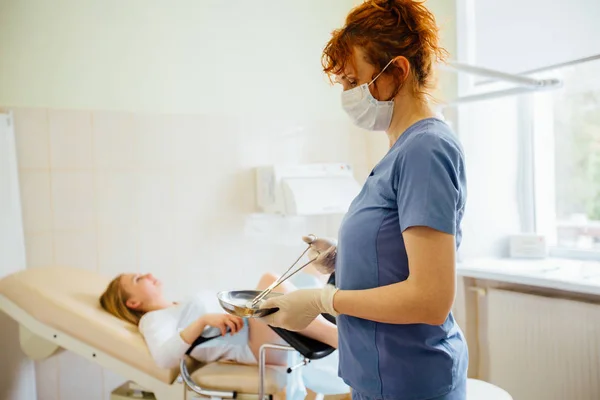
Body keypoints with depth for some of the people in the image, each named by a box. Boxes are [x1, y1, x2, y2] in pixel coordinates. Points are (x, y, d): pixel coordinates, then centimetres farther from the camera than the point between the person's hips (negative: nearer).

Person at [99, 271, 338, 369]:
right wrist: (204, 320, -24)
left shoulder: (184, 306, 31)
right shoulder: (153, 319, 7)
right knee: (274, 285, -28)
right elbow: (164, 358, -15)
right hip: (251, 345, -8)